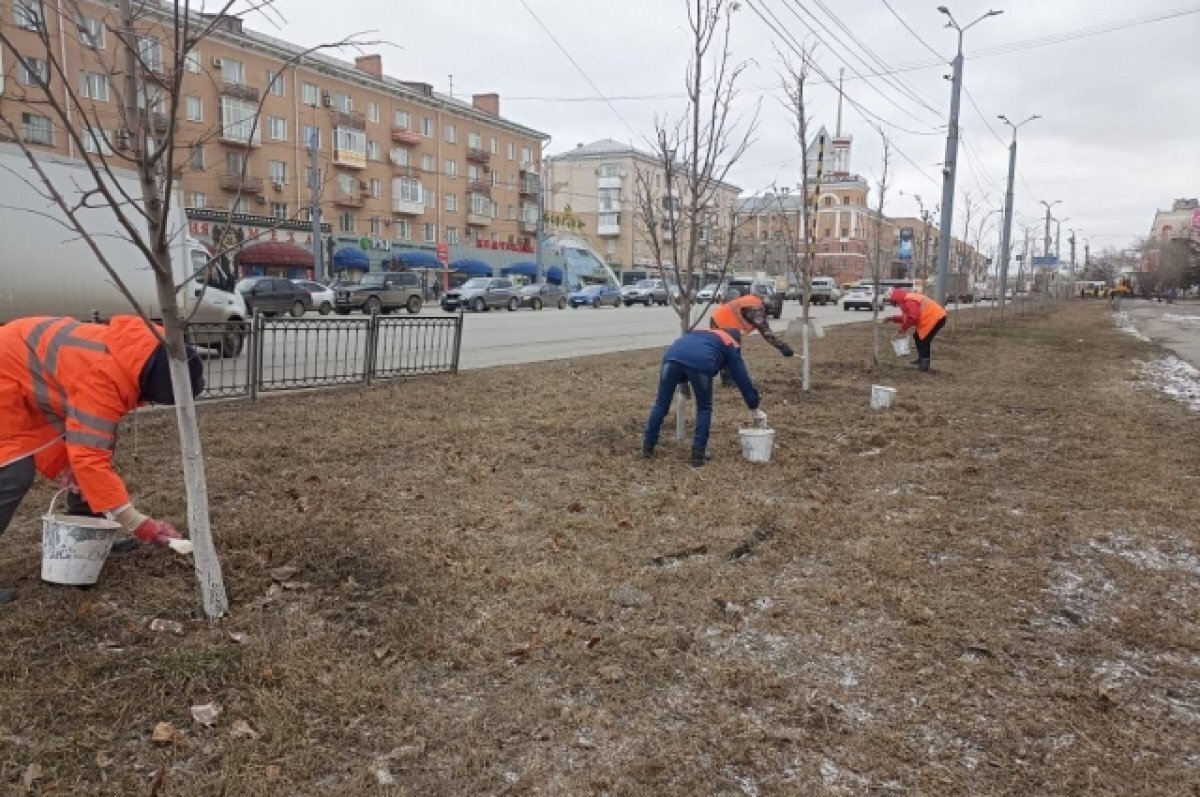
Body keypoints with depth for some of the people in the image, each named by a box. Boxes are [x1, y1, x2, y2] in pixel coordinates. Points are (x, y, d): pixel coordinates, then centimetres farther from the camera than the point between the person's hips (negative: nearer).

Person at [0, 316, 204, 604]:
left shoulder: (133, 356, -9)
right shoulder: (103, 375, -38)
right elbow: (89, 456, -41)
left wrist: (62, 462, -6)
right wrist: (137, 523, -42)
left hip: (36, 376, 10)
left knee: (99, 439, 8)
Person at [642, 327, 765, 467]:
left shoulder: (701, 332, 45)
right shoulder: (731, 345, 32)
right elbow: (742, 377, 31)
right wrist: (755, 409, 38)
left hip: (672, 356, 4)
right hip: (700, 362, -4)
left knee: (661, 404, 15)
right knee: (704, 409, 17)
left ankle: (647, 448, 20)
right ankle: (698, 454, 14)